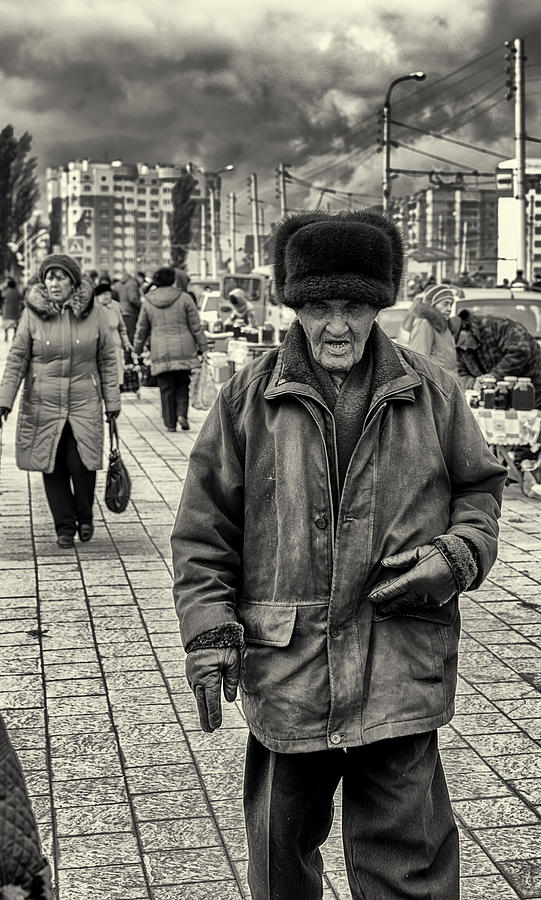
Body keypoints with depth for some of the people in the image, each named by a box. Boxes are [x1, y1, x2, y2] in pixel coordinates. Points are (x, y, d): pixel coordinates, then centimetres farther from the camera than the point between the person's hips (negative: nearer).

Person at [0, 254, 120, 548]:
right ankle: (64, 526, 18)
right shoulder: (32, 314, -1)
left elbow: (107, 359, 5)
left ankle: (85, 516, 18)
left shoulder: (94, 313, 0)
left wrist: (112, 401, 4)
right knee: (53, 467, 3)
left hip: (84, 402, -1)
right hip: (43, 403, 1)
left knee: (82, 463, -8)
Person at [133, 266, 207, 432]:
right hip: (183, 350, -1)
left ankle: (170, 423, 6)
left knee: (166, 388, 6)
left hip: (160, 351, 1)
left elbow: (141, 329, 11)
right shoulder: (184, 298, -1)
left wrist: (137, 350, 21)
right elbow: (196, 326, 1)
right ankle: (182, 413, -4)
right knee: (182, 383, 13)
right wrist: (202, 347, 7)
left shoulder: (148, 301, 5)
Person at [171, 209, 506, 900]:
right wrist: (209, 634, -5)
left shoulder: (431, 393, 3)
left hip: (401, 668, 0)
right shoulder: (248, 398, 0)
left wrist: (453, 558, -6)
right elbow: (204, 528, 3)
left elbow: (479, 488, 14)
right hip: (284, 665, 1)